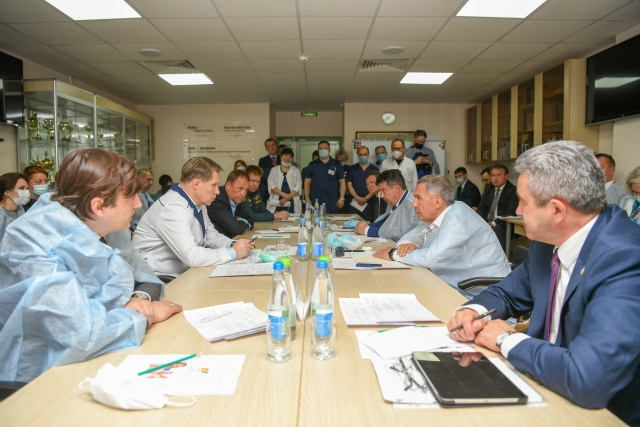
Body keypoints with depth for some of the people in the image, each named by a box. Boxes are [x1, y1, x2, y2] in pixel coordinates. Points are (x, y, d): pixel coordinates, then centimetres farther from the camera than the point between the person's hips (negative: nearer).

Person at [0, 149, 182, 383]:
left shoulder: (82, 233, -4)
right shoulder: (38, 247, -25)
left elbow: (143, 273, 7)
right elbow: (76, 336, -34)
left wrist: (139, 299, -13)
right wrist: (145, 316, -19)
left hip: (82, 362, 6)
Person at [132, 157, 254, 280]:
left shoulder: (198, 203, 4)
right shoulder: (173, 208, -25)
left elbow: (211, 236, 13)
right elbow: (192, 256, -31)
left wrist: (233, 244, -6)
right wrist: (233, 253, -20)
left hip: (181, 274, 9)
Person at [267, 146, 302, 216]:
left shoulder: (296, 170, 11)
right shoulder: (274, 170, 11)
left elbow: (298, 187, 0)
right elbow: (271, 185, -1)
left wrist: (286, 198, -11)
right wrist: (284, 195, -14)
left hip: (292, 204, 0)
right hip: (276, 204, 0)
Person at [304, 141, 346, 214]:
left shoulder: (337, 164, 5)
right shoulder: (312, 165, 7)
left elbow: (342, 182, 6)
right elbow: (307, 182, 8)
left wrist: (341, 198, -3)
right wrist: (307, 199, 0)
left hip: (332, 202, 0)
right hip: (316, 202, 0)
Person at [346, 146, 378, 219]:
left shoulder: (374, 169, 5)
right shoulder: (352, 169, 8)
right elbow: (349, 185, 4)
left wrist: (366, 198, -11)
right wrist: (357, 198, -10)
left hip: (369, 202, 0)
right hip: (354, 202, 1)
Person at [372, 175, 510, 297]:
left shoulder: (456, 218, -22)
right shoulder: (433, 216, 4)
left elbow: (433, 258, -30)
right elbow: (410, 236, 13)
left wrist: (394, 254, -17)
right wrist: (407, 245, -11)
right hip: (458, 289, 8)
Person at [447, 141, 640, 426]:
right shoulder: (550, 240, -4)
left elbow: (587, 379, -37)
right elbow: (510, 291, 11)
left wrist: (507, 340, -20)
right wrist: (472, 311, -10)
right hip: (548, 383, 6)